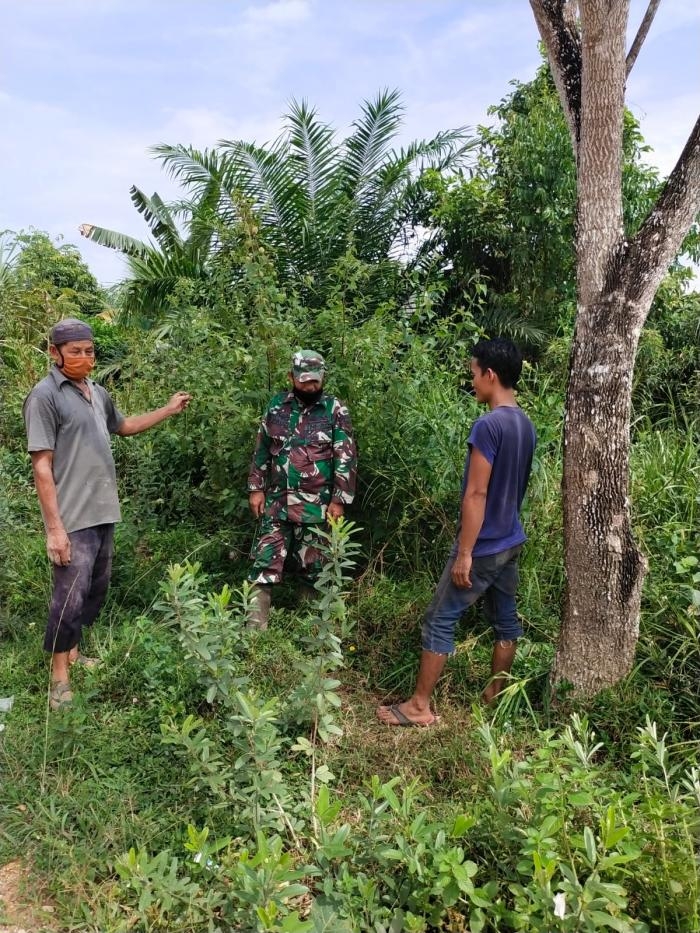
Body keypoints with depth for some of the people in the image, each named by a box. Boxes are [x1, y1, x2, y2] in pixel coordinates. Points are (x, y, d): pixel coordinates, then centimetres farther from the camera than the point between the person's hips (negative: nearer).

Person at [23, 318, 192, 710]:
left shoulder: (98, 393, 11)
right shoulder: (44, 396, -12)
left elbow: (124, 425, 31)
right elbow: (42, 467, -15)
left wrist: (170, 410, 25)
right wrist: (55, 527, -18)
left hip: (104, 512, 8)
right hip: (73, 518, -8)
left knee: (97, 589, 17)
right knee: (71, 595, -2)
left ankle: (73, 652, 34)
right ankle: (60, 674, 15)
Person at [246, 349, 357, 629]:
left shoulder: (334, 410, -4)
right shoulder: (276, 405, 7)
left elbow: (346, 459, -5)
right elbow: (262, 451, 12)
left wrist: (339, 500, -9)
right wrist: (256, 488, 7)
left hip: (316, 505, -3)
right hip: (276, 501, 3)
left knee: (314, 567, 7)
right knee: (265, 562, 0)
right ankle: (255, 625, 6)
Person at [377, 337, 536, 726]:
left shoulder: (488, 425, -22)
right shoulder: (527, 425, 6)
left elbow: (476, 494, -23)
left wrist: (464, 554, -19)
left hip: (483, 547, -9)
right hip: (511, 542, 9)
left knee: (440, 621, 0)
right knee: (506, 619, 16)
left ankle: (420, 706, 8)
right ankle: (495, 695, 30)